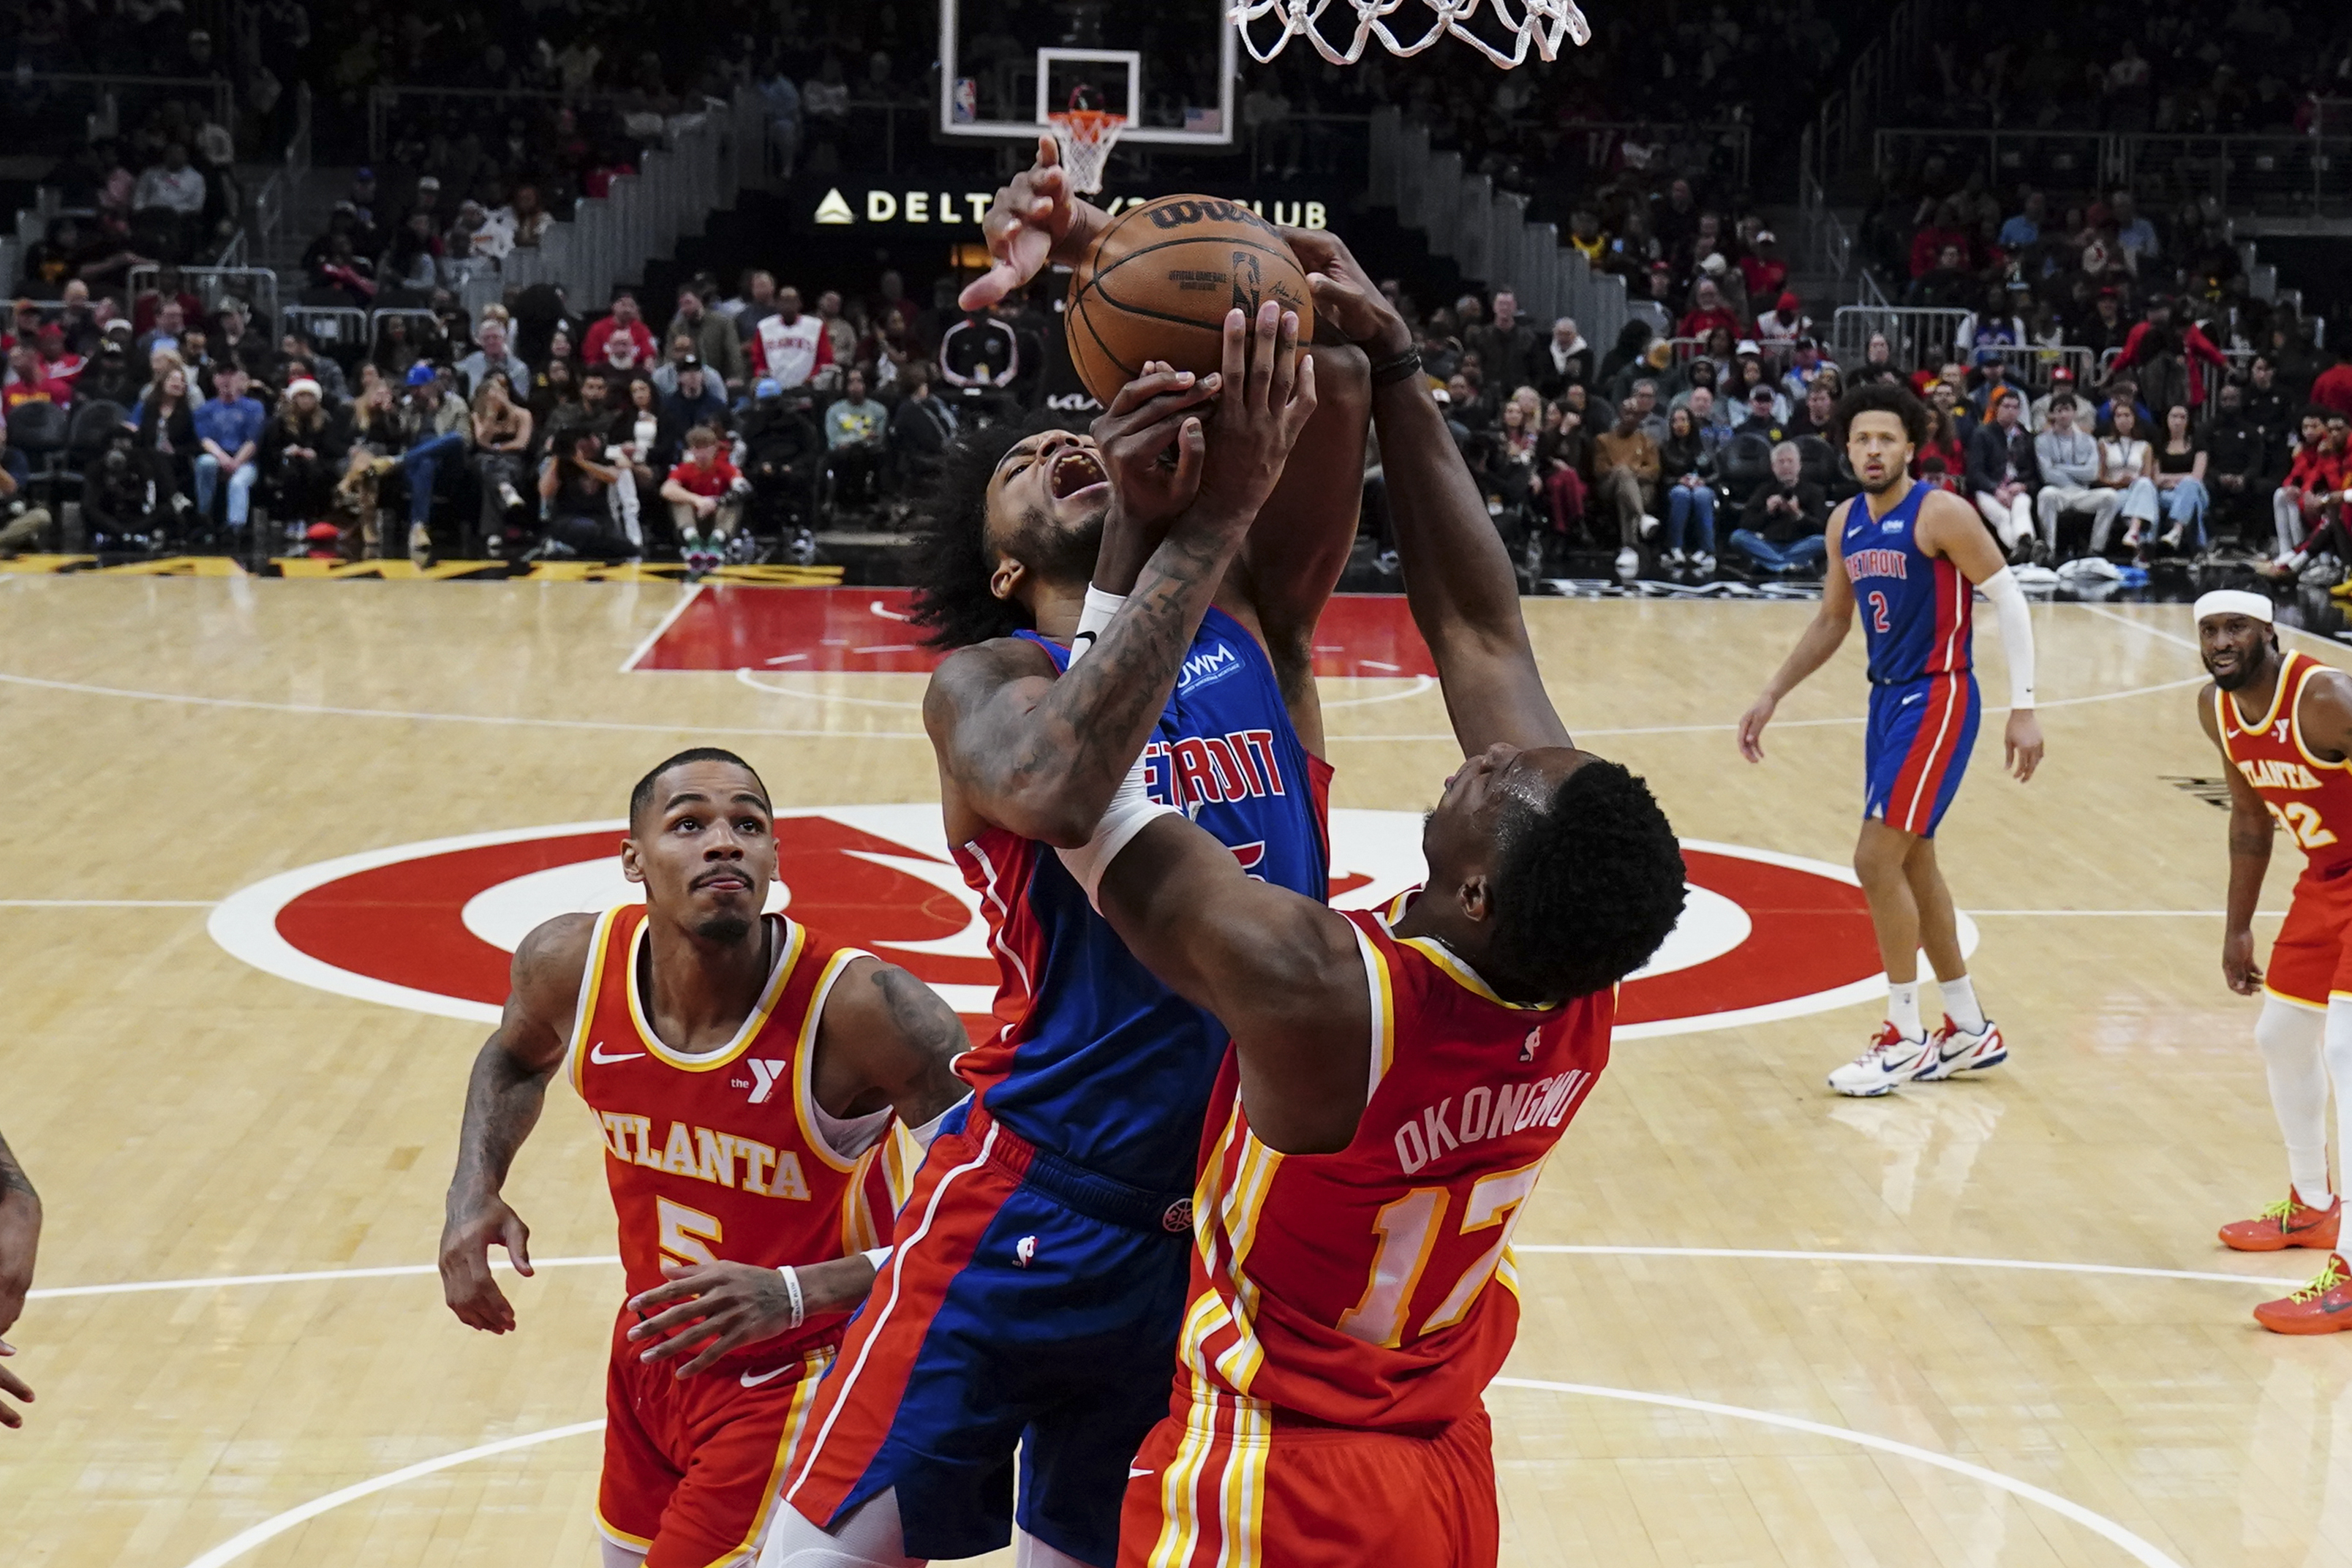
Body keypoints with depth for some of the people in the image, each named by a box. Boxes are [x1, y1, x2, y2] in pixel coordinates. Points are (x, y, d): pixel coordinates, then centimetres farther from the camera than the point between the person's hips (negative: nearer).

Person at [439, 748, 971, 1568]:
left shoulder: (858, 1006, -31)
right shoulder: (571, 964, -14)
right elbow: (515, 1058, 12)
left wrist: (799, 1293, -34)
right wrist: (473, 1193, -5)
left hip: (794, 1375, -6)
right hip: (653, 1350, 6)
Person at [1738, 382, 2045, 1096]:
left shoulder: (1941, 514, -15)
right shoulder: (1846, 522, 8)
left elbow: (2008, 597, -14)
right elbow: (1831, 622, 19)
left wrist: (2023, 708, -19)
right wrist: (1771, 696, 15)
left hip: (1937, 698, -8)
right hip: (1887, 697, 8)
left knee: (1877, 858, -12)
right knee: (1911, 862, 14)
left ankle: (1907, 1038, 0)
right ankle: (1970, 1031, 26)